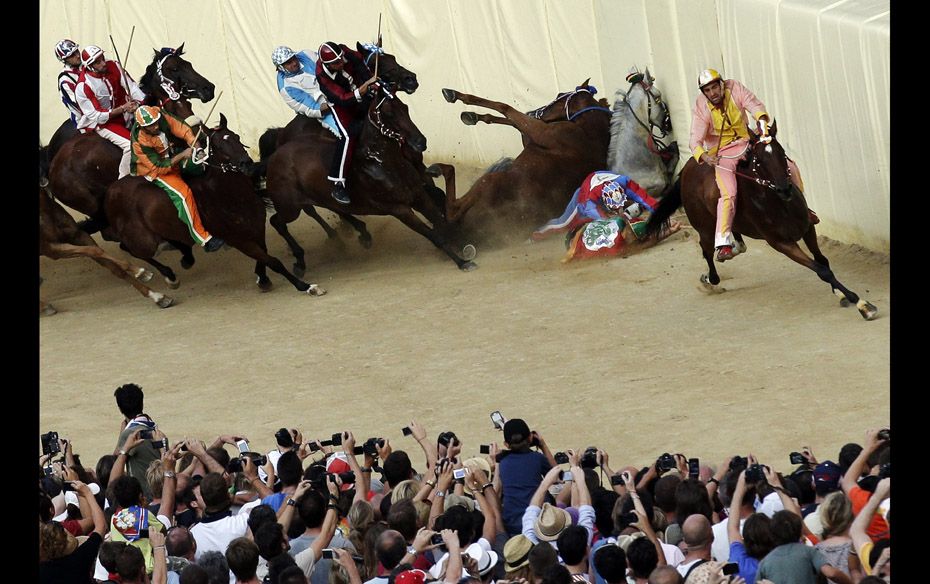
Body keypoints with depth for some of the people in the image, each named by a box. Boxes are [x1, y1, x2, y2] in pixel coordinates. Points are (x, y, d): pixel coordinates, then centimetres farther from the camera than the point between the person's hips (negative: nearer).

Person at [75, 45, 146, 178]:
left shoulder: (113, 67, -9)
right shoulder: (82, 87, -24)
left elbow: (131, 87, -7)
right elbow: (96, 116, -21)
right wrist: (123, 109, -25)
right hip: (101, 123, -7)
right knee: (130, 144, -27)